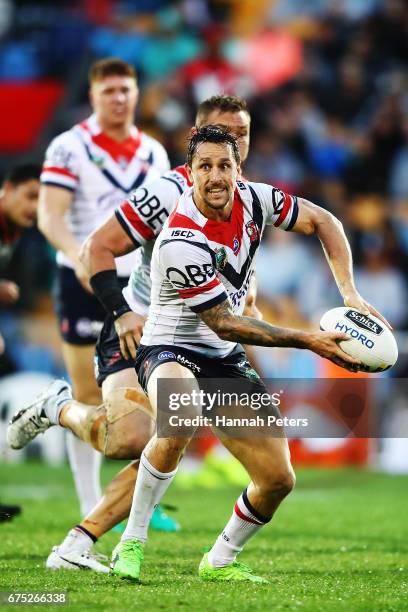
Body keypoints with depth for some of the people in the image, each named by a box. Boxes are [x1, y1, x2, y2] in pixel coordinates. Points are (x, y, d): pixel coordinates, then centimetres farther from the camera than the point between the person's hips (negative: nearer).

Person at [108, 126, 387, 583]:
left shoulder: (252, 199, -8)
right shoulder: (182, 243, -28)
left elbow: (322, 221, 7)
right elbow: (224, 323, -22)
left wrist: (349, 293, -5)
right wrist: (309, 340, -21)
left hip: (225, 360, 7)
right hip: (171, 351, -7)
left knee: (278, 479, -1)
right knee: (180, 423, -41)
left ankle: (219, 562, 25)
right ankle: (131, 543, -25)